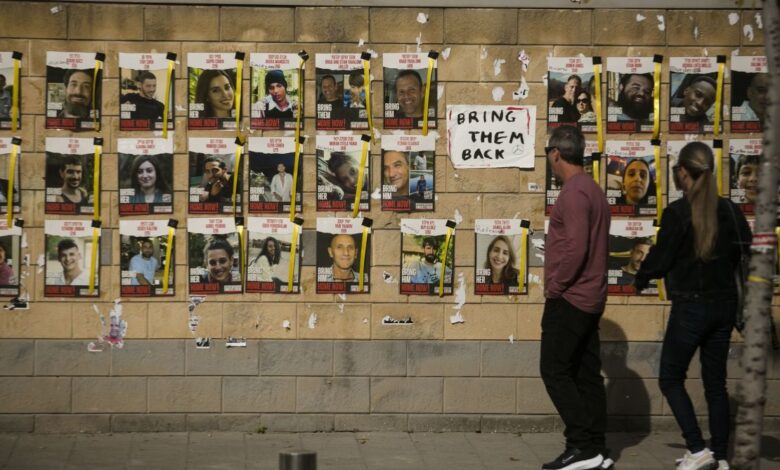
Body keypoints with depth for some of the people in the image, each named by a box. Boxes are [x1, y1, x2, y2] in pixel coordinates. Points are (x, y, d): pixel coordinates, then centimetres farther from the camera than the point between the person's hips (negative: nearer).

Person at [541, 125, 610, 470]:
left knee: (554, 370, -6)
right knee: (586, 374, 10)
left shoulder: (573, 193, -15)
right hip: (590, 298, 10)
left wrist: (555, 286, -14)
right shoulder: (593, 190, 17)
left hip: (569, 299, -10)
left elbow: (576, 248, -23)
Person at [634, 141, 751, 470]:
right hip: (724, 305, 6)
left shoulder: (677, 212, -13)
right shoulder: (729, 211, 3)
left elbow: (660, 260, -10)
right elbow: (746, 253, 6)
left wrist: (641, 278, 8)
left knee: (670, 378, 7)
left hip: (690, 307, -6)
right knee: (716, 383, 13)